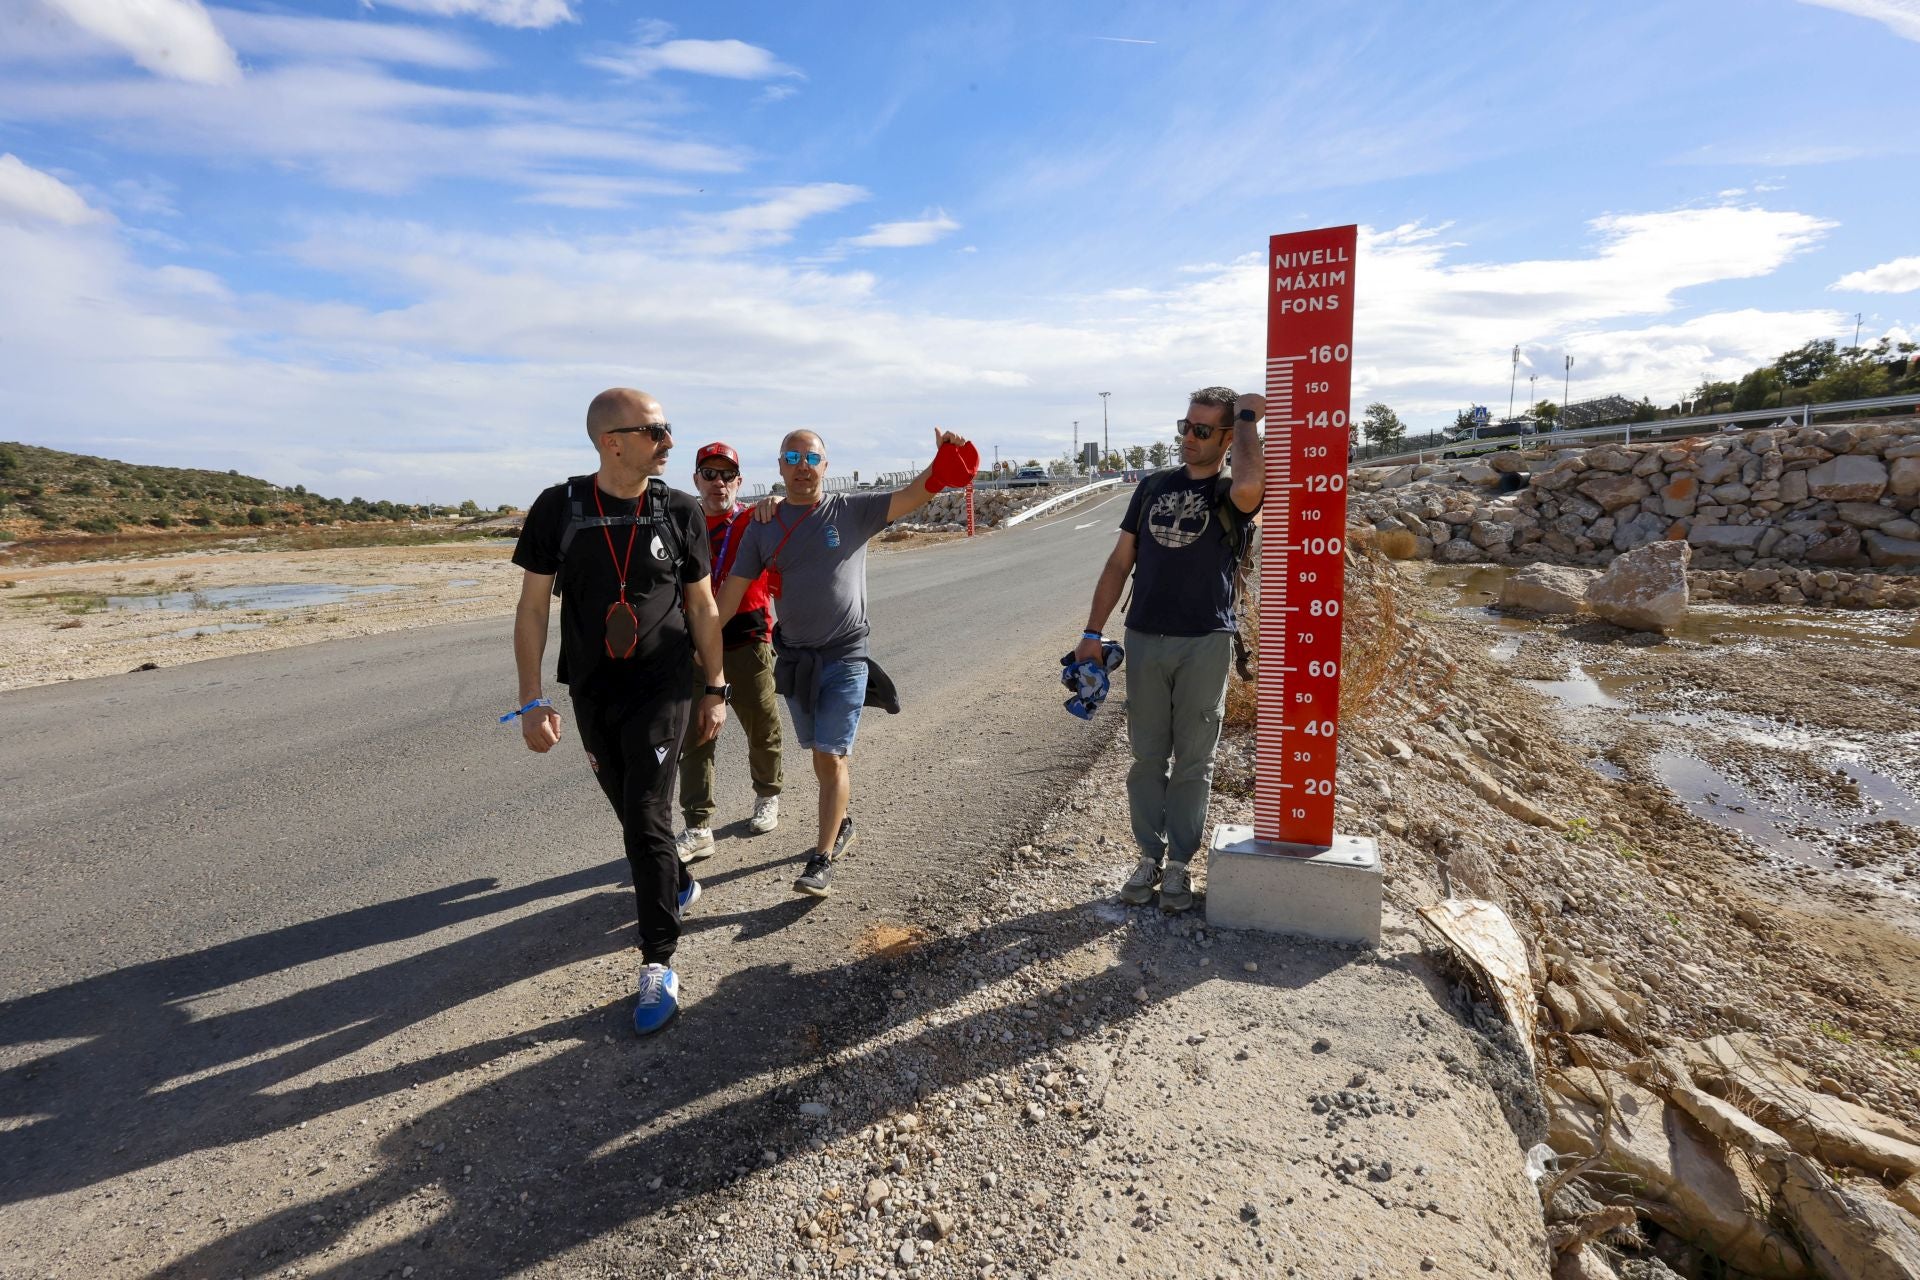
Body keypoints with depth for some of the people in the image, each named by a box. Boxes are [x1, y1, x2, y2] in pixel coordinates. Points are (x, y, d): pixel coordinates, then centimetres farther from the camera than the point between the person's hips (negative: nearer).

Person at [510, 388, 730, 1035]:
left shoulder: (680, 512, -5)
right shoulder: (557, 509, -5)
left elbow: (702, 606, 2)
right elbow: (533, 606, -2)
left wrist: (715, 690, 2)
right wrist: (532, 700, -7)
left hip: (661, 690, -2)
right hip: (591, 694, 2)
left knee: (647, 818, -8)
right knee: (631, 812, 17)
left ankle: (658, 964, 4)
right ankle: (677, 885, 44)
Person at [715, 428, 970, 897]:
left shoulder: (852, 511, -5)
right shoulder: (763, 527, 3)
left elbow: (912, 495, -17)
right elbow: (733, 591, 4)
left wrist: (941, 460, -35)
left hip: (845, 658, -4)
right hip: (794, 659, 4)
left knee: (831, 757, -6)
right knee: (822, 755, 17)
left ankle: (822, 860, 3)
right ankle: (841, 824, 39)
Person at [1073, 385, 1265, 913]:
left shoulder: (1230, 493, -2)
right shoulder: (1154, 486, 10)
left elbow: (1250, 486, -29)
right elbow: (1119, 562, 10)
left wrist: (1248, 417, -12)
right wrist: (1092, 633, 5)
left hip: (1206, 644, -3)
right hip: (1145, 641, 3)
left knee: (1193, 760, 7)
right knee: (1147, 756, 8)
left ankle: (1179, 864, 19)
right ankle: (1149, 857, 20)